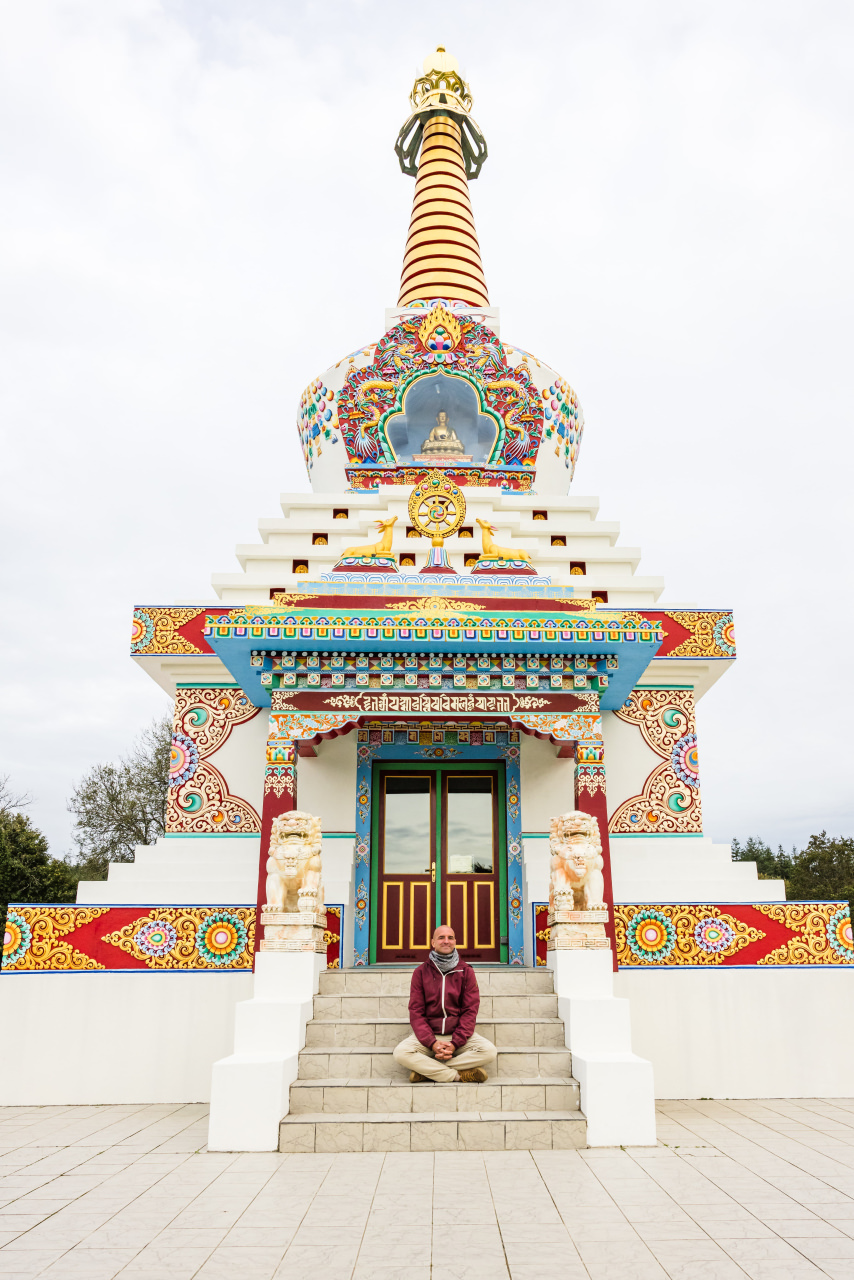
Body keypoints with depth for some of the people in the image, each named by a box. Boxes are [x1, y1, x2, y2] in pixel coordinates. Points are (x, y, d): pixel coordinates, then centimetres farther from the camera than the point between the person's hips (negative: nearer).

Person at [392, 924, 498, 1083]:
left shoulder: (466, 971, 4)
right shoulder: (421, 972, 3)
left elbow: (470, 1010, -2)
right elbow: (416, 1011, -2)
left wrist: (455, 1043, -16)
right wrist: (432, 1042, -17)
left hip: (459, 1034, 1)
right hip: (428, 1035, 0)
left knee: (490, 1051, -27)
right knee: (400, 1053, -29)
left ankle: (427, 1070, -20)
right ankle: (462, 1074, -22)